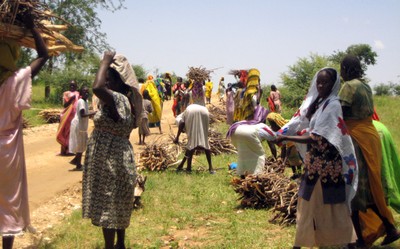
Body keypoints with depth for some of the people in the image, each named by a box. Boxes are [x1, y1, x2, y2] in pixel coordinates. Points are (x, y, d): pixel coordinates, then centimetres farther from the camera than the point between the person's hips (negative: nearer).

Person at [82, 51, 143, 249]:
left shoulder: (118, 100, -21)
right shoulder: (123, 100, 9)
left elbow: (97, 87, -40)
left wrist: (106, 61, -26)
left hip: (111, 161, -10)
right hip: (116, 160, 10)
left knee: (107, 207, -3)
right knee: (117, 206, 18)